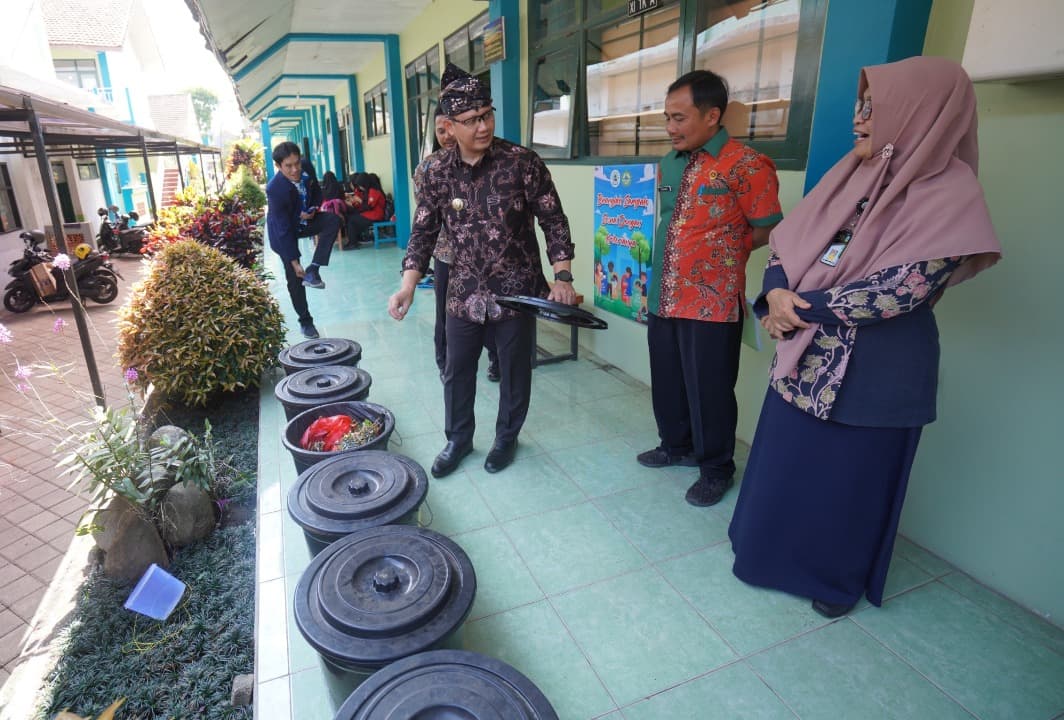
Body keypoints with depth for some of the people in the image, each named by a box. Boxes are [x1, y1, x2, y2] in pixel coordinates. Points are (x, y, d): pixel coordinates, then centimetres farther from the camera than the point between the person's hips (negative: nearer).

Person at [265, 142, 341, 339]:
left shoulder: (306, 167, -18)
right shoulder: (274, 189, -33)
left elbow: (316, 191, 3)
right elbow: (284, 229, -30)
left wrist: (313, 210, -17)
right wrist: (294, 261, -27)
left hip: (305, 219, 5)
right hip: (284, 230, -5)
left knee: (333, 220, -23)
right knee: (294, 277, -3)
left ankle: (313, 270, -17)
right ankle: (305, 321, 14)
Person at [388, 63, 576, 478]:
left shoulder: (522, 163, -10)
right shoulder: (437, 175, 0)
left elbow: (553, 222, -7)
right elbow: (423, 234, 3)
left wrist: (563, 277, -16)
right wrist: (407, 287, -8)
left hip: (516, 292, -3)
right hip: (464, 294, 3)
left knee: (514, 371, 12)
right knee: (456, 371, 14)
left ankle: (506, 438, 35)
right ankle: (458, 439, 36)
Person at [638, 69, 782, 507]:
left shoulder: (746, 166, -12)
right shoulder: (669, 163, 11)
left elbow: (769, 231, -7)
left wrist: (721, 254, 0)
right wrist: (654, 283, 13)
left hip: (712, 302, -7)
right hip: (663, 298, 7)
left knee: (709, 390, 5)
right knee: (667, 383, 18)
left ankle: (716, 468, 26)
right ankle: (676, 446, 40)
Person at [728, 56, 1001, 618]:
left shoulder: (951, 195, -13)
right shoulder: (852, 174, 5)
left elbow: (900, 289, -22)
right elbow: (788, 241, 3)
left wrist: (803, 309, -17)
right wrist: (777, 294, -16)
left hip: (874, 366, -6)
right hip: (805, 351, 6)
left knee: (850, 476, 11)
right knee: (784, 460, 17)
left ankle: (840, 577, 36)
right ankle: (776, 548, 41)